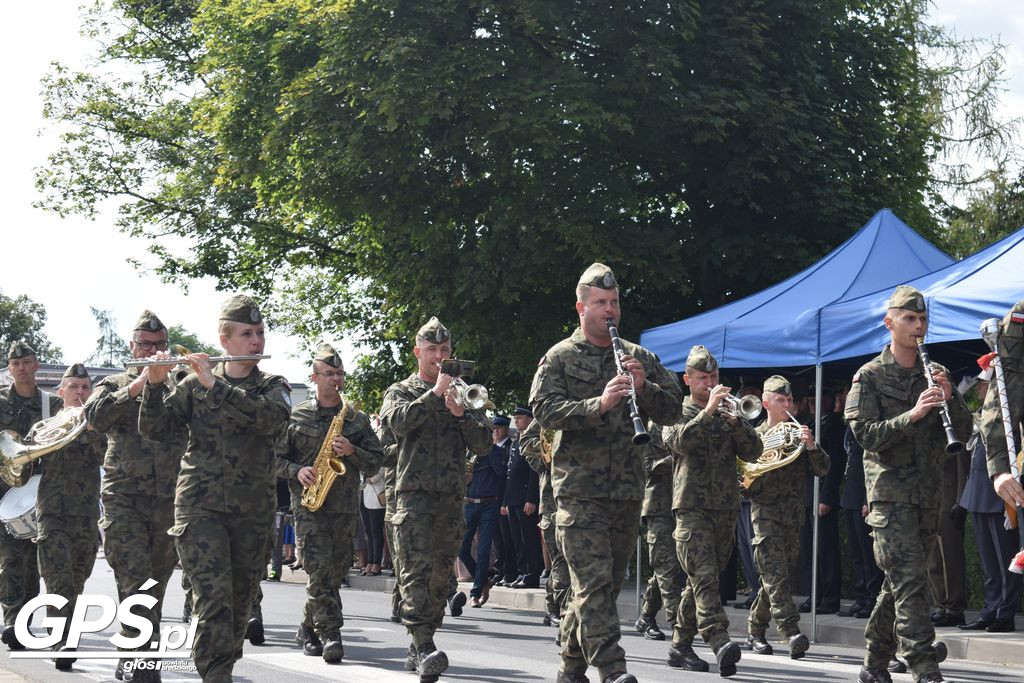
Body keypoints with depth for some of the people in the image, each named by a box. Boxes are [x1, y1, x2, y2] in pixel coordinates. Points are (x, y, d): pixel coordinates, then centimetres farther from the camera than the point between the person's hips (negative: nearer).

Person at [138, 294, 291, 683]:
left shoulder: (274, 387, 8)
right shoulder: (194, 384, 6)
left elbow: (272, 418, -16)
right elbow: (155, 430, 1)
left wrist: (215, 385, -20)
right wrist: (155, 384, -15)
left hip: (253, 512, 2)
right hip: (201, 505, -2)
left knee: (239, 602, 9)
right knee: (213, 597, -16)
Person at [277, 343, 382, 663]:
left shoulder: (358, 418, 10)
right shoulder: (295, 416, 6)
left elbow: (375, 464, 8)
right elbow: (277, 456, 7)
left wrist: (352, 452, -11)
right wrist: (296, 471, -11)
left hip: (345, 507, 3)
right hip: (308, 503, -3)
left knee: (335, 572, 7)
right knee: (320, 568, -16)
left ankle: (309, 628, 24)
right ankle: (330, 634, -17)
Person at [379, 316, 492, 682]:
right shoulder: (401, 391, 11)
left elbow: (483, 444, 7)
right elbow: (399, 421, -12)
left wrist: (460, 412, -8)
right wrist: (435, 393, -14)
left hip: (452, 498, 4)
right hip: (414, 493, -4)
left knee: (441, 576, 5)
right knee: (417, 569, -18)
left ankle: (419, 649, 14)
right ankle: (425, 647, -27)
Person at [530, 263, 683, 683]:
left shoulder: (640, 357, 15)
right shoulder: (560, 358, 3)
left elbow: (672, 409, 11)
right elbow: (543, 409, -11)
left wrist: (644, 387, -10)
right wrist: (598, 404, -25)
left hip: (628, 491, 5)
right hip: (580, 490, -5)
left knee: (607, 583, 10)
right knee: (594, 580, -15)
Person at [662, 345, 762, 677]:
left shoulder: (728, 413, 17)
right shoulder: (678, 413, 6)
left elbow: (753, 452, 5)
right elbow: (678, 441, -16)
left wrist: (735, 421, -11)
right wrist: (708, 412, -21)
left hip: (726, 508, 5)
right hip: (692, 506, -5)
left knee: (699, 581, 10)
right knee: (704, 577, -18)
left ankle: (680, 645, 19)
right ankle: (720, 643, -31)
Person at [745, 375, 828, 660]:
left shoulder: (798, 433, 13)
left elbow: (822, 470, 4)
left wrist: (811, 446, -14)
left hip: (793, 513, 4)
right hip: (765, 511, -4)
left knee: (777, 578, 8)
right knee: (775, 575, -16)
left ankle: (755, 631, 23)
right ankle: (792, 633, -25)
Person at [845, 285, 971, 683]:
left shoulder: (933, 374, 14)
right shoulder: (870, 376, -1)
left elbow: (964, 429, 10)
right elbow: (864, 432, -11)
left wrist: (950, 397, -9)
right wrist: (912, 415, -22)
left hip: (928, 493, 5)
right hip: (890, 490, -5)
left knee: (900, 582, 10)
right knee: (910, 580, -14)